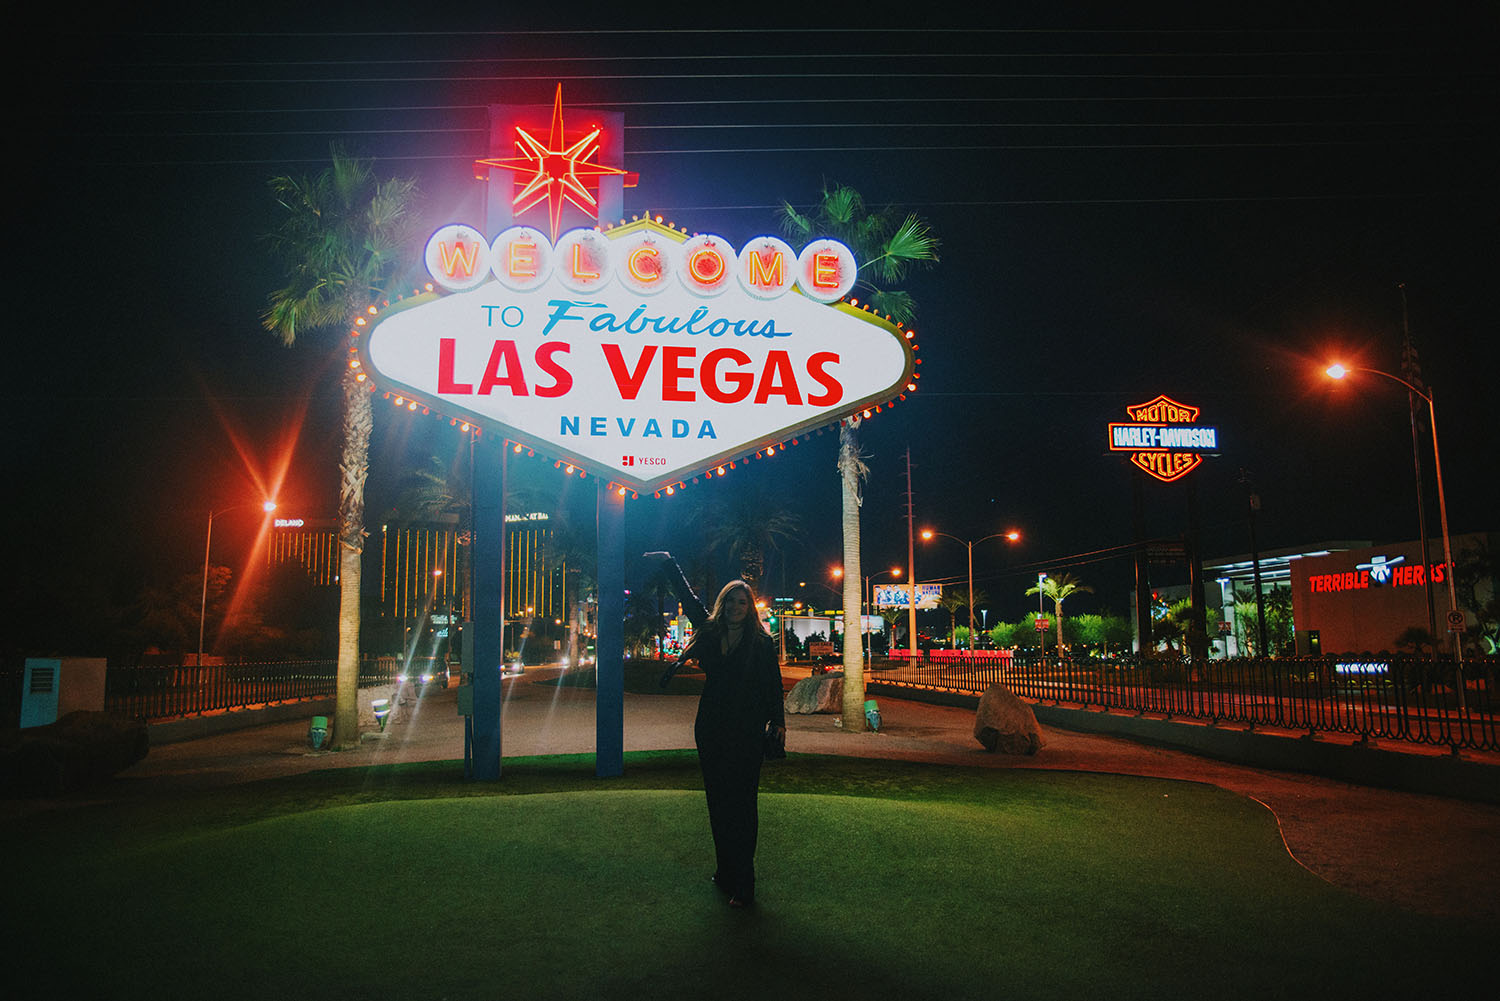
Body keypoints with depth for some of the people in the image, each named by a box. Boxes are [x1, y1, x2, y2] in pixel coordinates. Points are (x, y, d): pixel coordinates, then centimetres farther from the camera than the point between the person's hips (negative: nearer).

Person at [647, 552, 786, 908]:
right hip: (711, 729, 5)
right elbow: (688, 597, 20)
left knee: (741, 803, -4)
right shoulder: (710, 631, 8)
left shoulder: (761, 641, -2)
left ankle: (743, 883, 1)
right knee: (717, 801, 10)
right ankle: (725, 871, 22)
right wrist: (669, 563, 28)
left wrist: (777, 722, -2)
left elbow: (773, 683, 2)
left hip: (747, 732, -4)